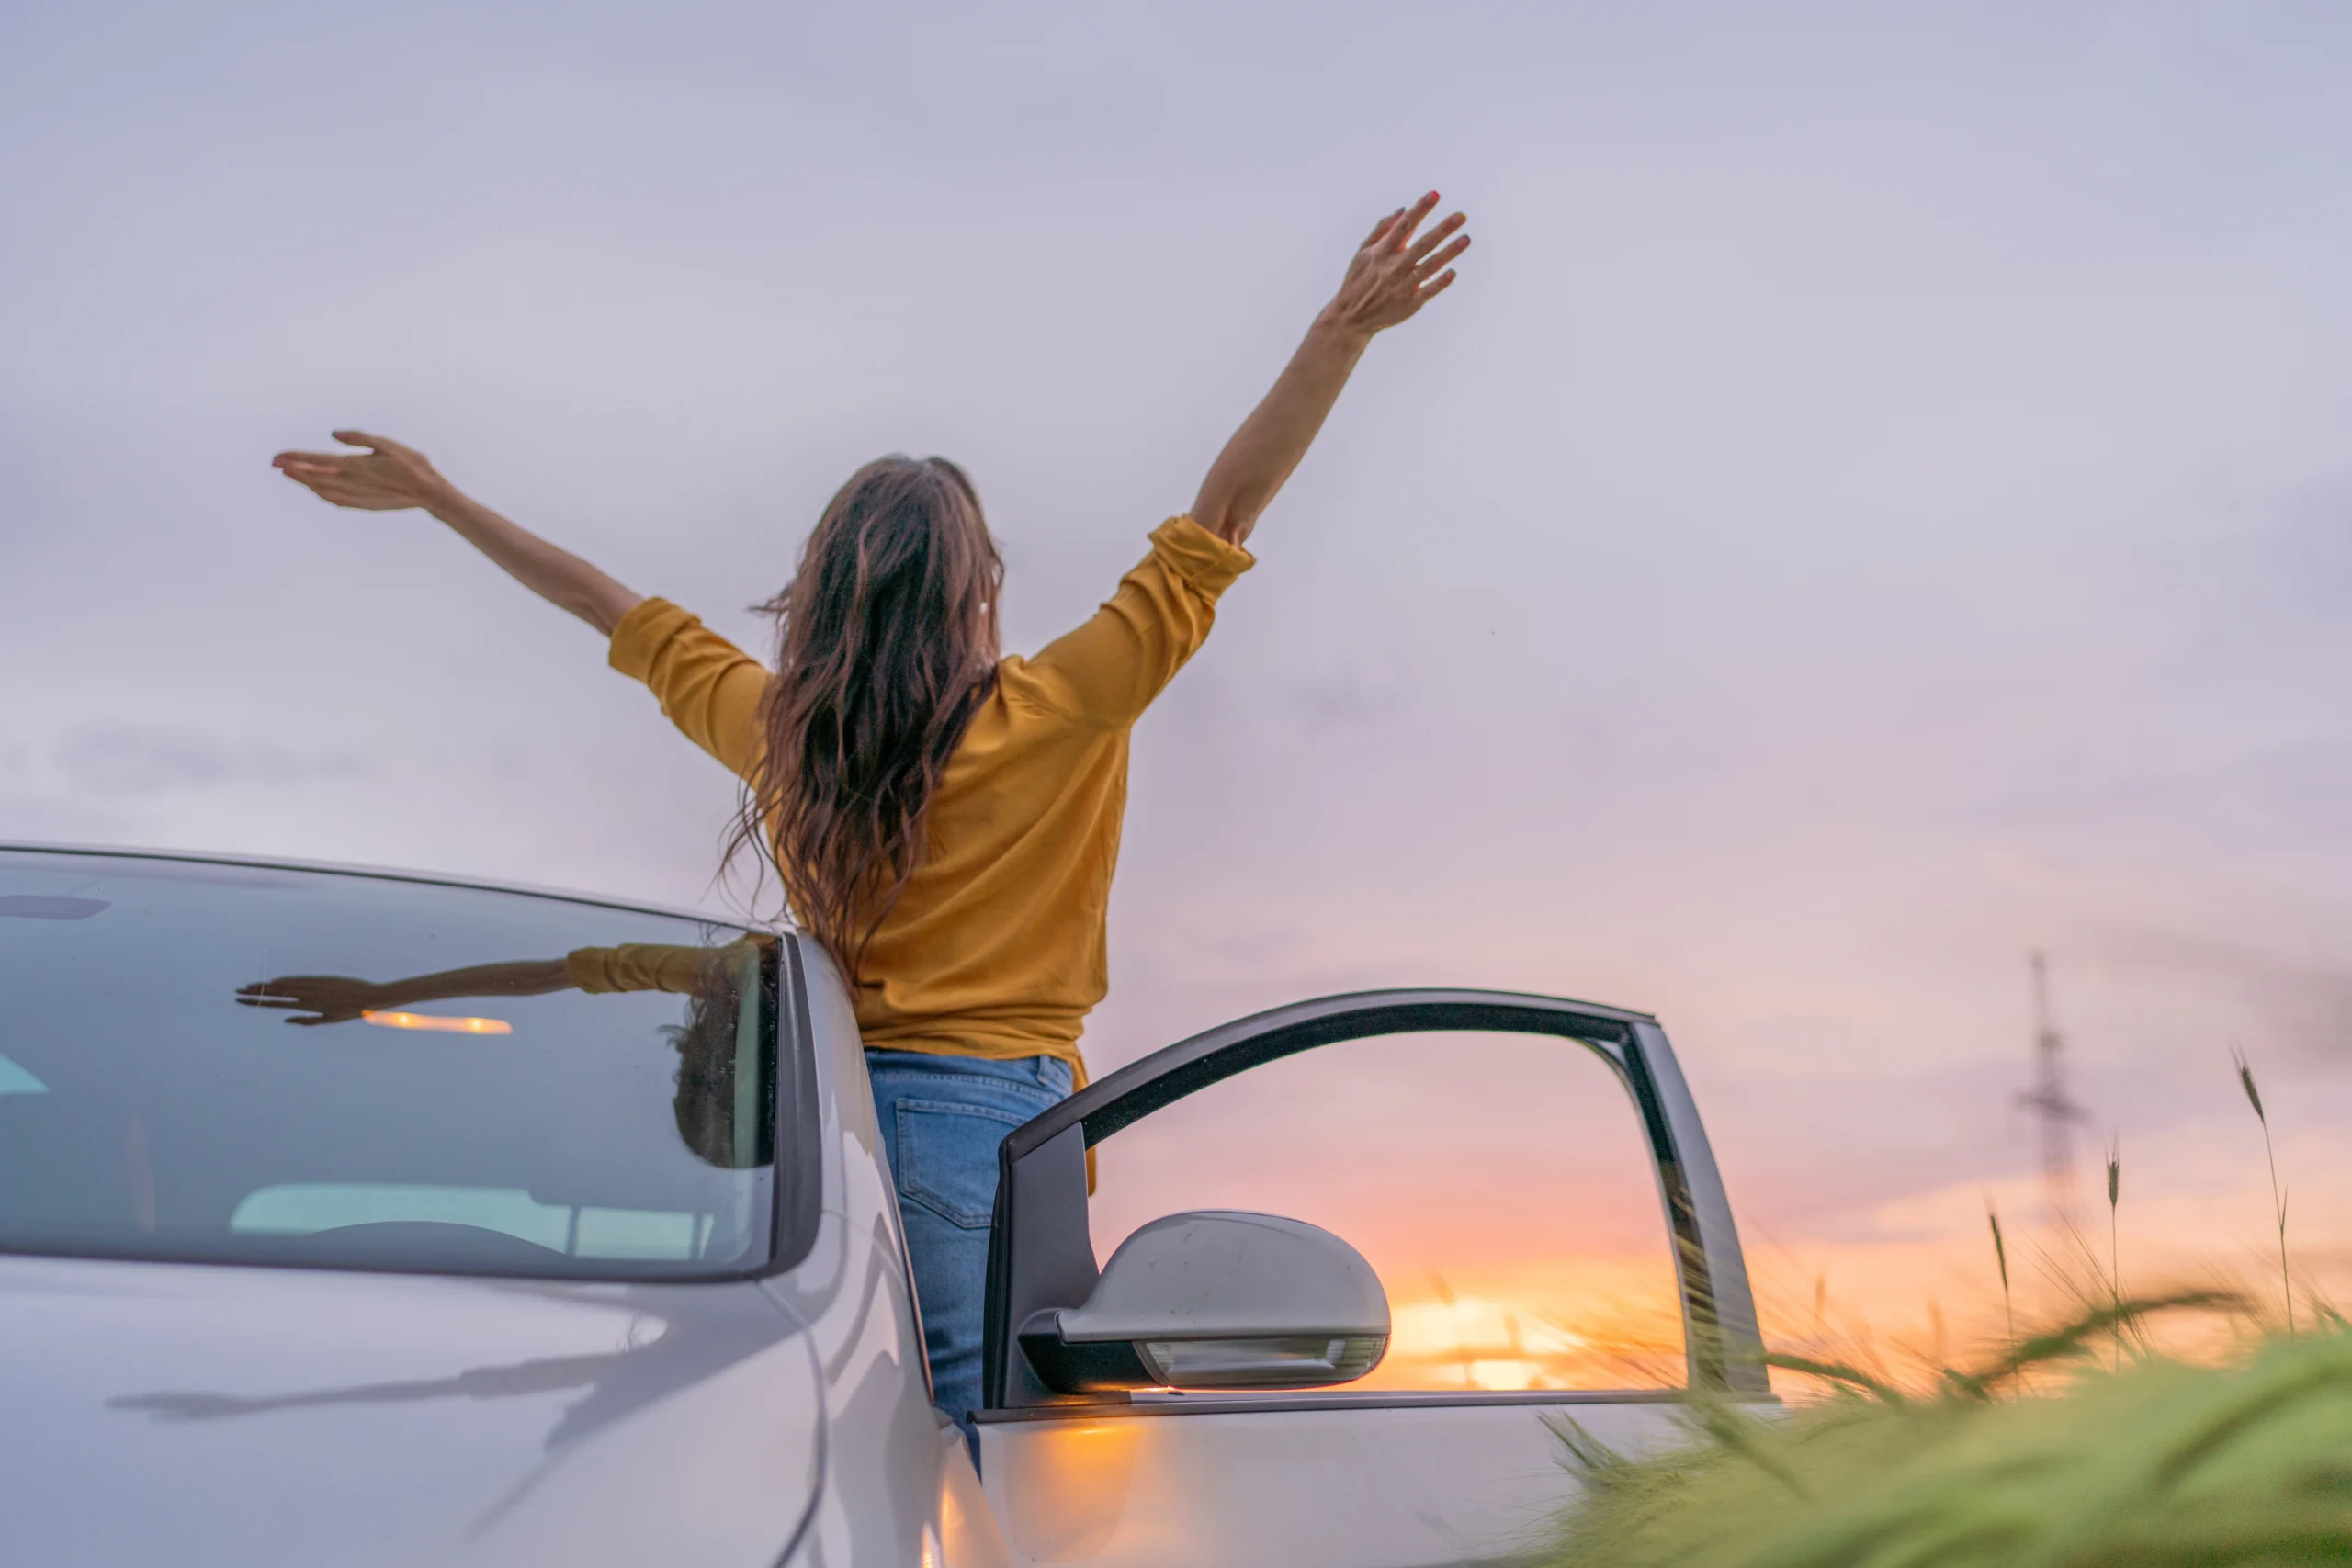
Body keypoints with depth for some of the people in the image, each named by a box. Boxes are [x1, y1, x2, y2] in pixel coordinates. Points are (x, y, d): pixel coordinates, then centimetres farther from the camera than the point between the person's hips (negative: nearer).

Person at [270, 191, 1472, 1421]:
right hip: (989, 1117, -5)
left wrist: (438, 499, 33)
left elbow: (625, 617, 19)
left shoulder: (776, 730, 7)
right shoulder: (1051, 717, -5)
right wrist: (1342, 334, -4)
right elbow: (1219, 523, -5)